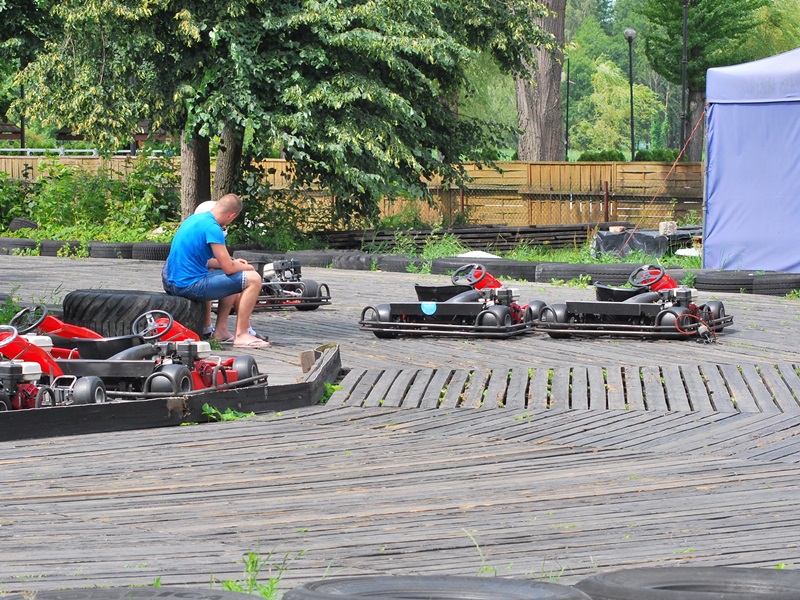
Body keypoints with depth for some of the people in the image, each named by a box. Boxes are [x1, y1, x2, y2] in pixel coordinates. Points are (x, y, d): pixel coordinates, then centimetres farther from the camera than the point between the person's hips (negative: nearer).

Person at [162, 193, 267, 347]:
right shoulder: (212, 228, -16)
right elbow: (228, 268, -15)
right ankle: (241, 335, -6)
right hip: (191, 285, -10)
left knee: (233, 280, 30)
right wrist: (246, 267, 7)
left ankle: (221, 330, 26)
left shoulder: (194, 219, 14)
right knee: (253, 279, -8)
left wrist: (234, 263, 20)